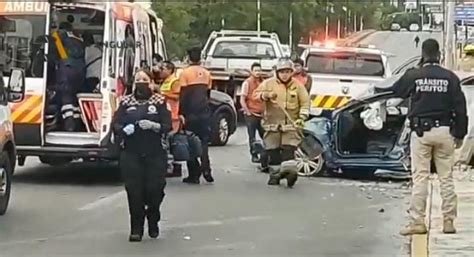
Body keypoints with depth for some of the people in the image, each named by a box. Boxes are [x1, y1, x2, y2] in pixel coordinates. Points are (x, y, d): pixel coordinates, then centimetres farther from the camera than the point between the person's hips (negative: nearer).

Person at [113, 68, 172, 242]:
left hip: (155, 154, -1)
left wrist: (153, 125, -21)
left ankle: (153, 221, 25)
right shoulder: (126, 102, 10)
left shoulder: (160, 101, 6)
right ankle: (136, 229, 4)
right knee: (134, 190, -5)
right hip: (131, 154, 1)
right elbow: (116, 125, 5)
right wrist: (124, 129, -18)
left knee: (155, 189, -3)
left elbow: (167, 126, -1)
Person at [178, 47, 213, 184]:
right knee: (203, 141, 11)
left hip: (191, 113, -4)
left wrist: (181, 113, -8)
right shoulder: (206, 73, 8)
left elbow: (183, 95, -10)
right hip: (204, 112, 4)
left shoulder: (185, 73, -8)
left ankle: (194, 174, 1)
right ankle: (205, 168, -7)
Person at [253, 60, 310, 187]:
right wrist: (266, 95, -19)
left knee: (289, 148, -15)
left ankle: (289, 171, -24)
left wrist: (302, 117, -7)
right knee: (273, 150, 2)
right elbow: (256, 94, 1)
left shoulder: (298, 86, 5)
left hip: (291, 123, -1)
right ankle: (275, 175, 12)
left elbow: (305, 103, 7)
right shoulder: (269, 83, 4)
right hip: (272, 123, 1)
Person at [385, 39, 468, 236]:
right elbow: (460, 107, 1)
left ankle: (417, 221, -3)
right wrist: (460, 134, 8)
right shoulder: (450, 77, -1)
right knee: (446, 178, 7)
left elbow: (395, 91, 14)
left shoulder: (413, 76, -4)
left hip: (421, 131, -1)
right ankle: (449, 221, 10)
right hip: (444, 131, 1)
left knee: (420, 177, 0)